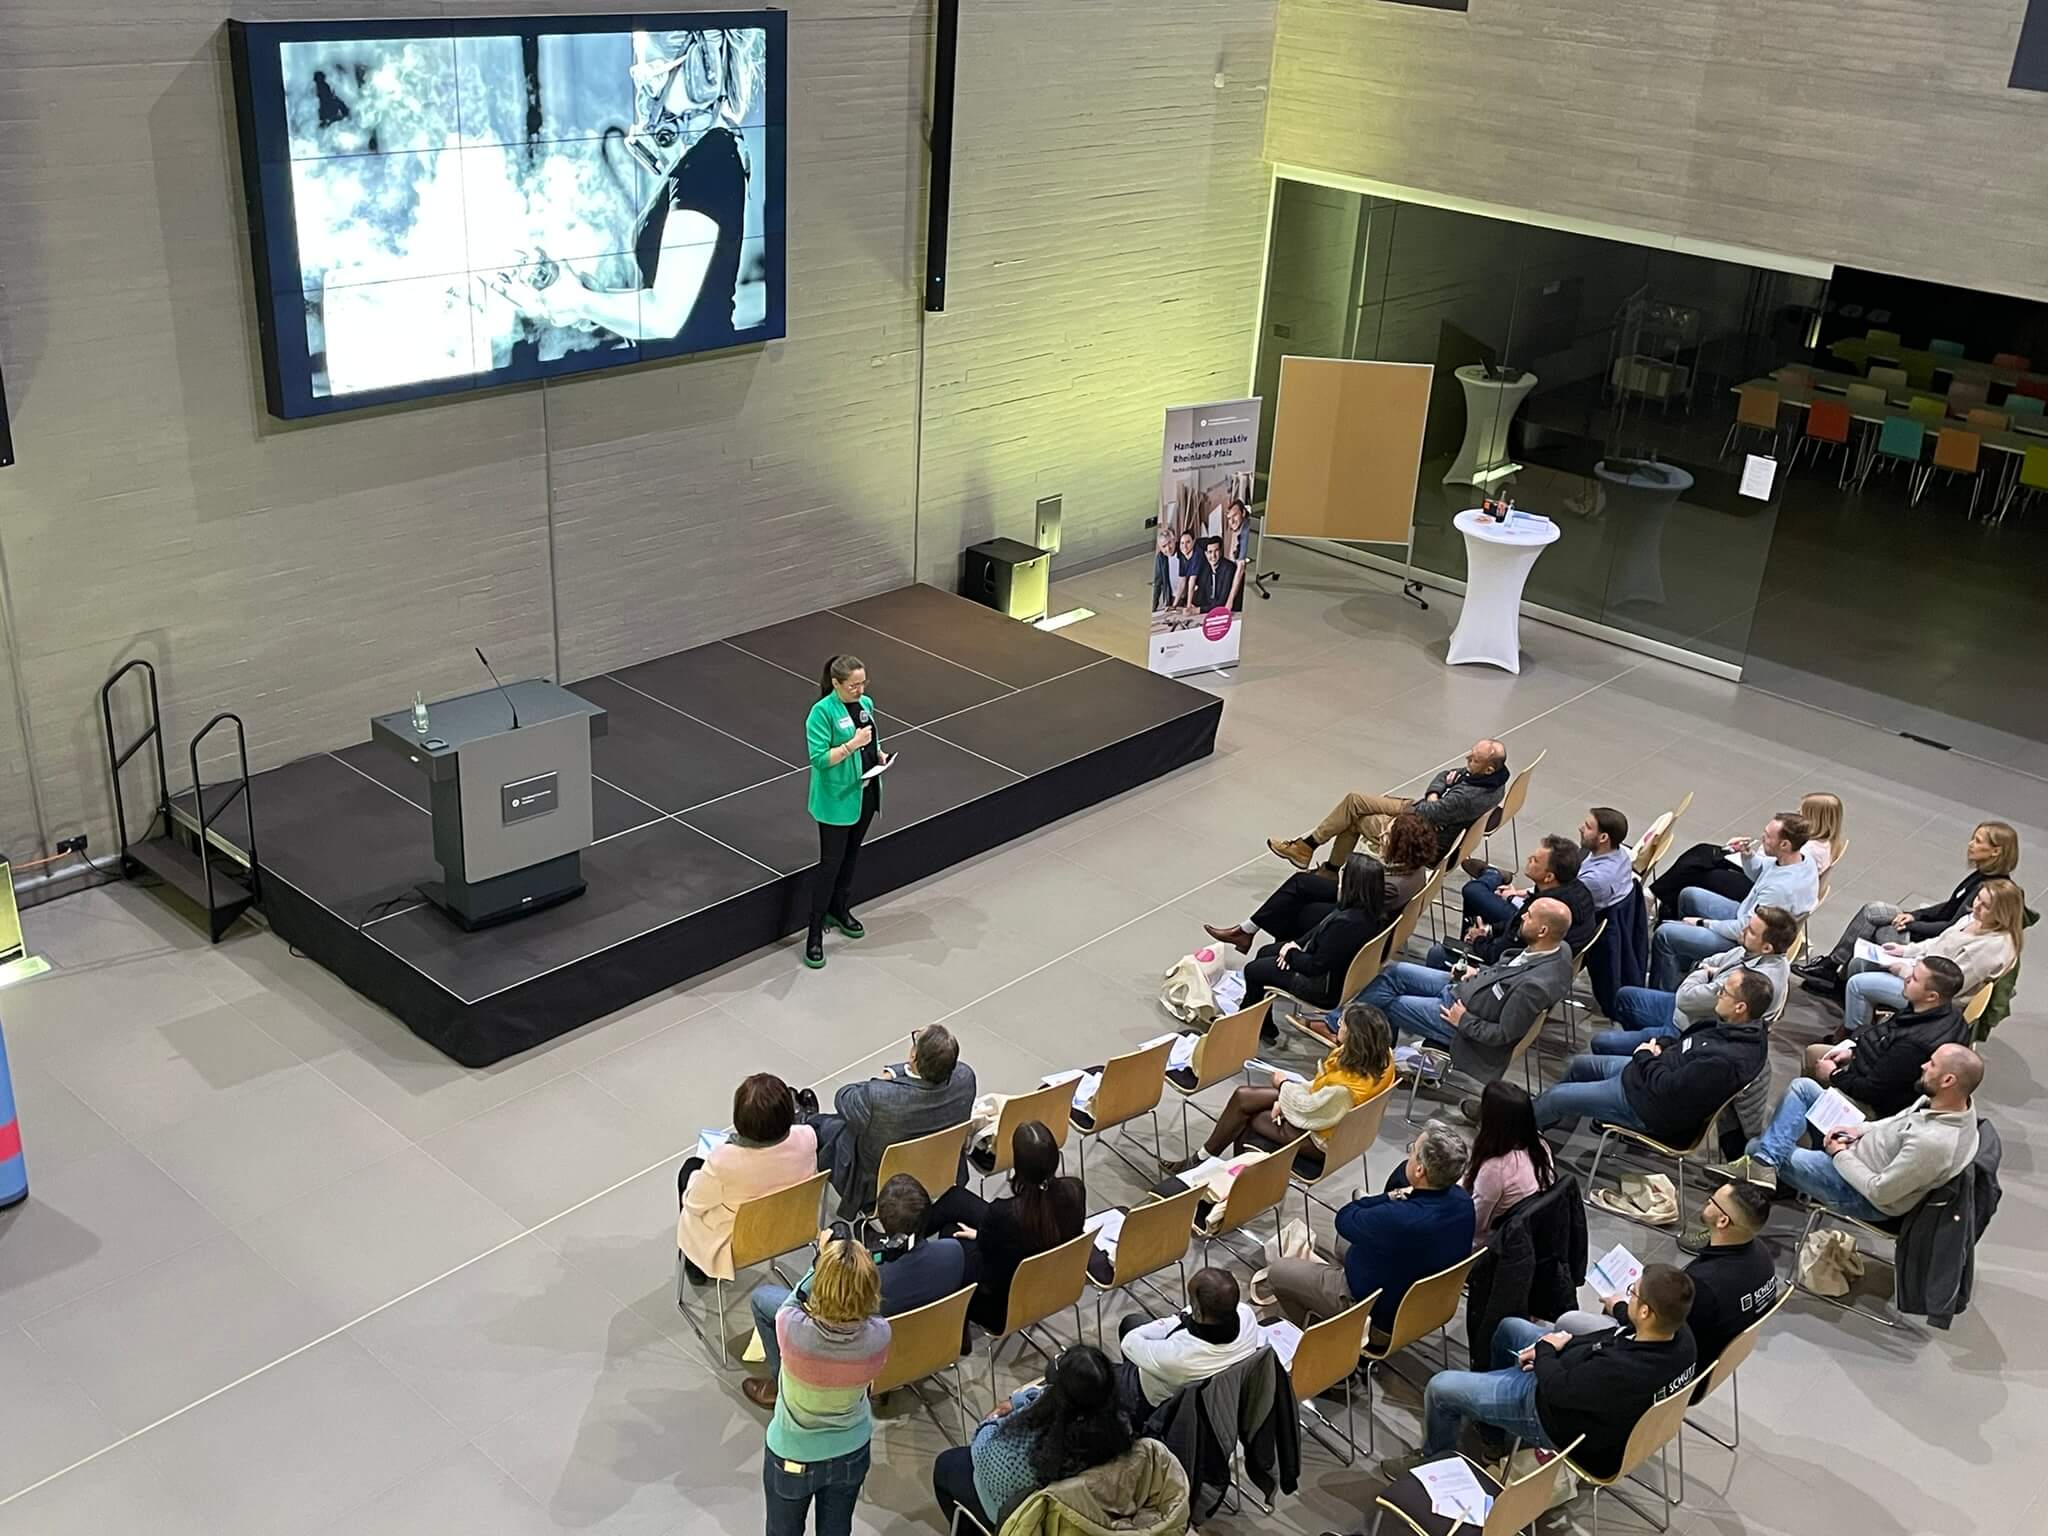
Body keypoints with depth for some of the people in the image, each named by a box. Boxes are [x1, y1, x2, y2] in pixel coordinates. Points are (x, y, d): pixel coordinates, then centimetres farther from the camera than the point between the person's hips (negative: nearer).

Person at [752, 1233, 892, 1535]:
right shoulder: (879, 1334, -30)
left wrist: (822, 1261, -7)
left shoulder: (793, 1330, -37)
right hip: (852, 1452, 2)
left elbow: (791, 1303, -12)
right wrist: (854, 1263, -8)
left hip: (793, 1456, -2)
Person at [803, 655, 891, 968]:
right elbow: (819, 758, -22)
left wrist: (878, 753, -1)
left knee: (851, 854, 21)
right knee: (831, 862, -3)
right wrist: (853, 744, -29)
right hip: (836, 799, -7)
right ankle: (815, 933, 5)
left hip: (865, 793, 7)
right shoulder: (822, 712, -19)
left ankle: (840, 910, 40)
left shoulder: (866, 704, 3)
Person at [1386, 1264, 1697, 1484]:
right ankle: (1493, 1428, 49)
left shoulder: (1623, 1372, -43)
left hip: (1555, 1413, -8)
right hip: (1583, 1379, 8)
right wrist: (1555, 1349, -8)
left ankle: (1434, 1458, 33)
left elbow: (1555, 1390, -27)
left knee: (1440, 1387, 2)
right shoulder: (1680, 1333, -19)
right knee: (1510, 1327, 28)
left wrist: (1545, 1350, -9)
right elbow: (1611, 1340, -1)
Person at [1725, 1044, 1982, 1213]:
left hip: (1862, 1197, -8)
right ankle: (1765, 1156, -5)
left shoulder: (1934, 1143, -38)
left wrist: (1841, 1155, -15)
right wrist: (1861, 1129, -1)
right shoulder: (1951, 1102, -12)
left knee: (1756, 1147, -7)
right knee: (1802, 1087, 1)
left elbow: (1879, 1192, -28)